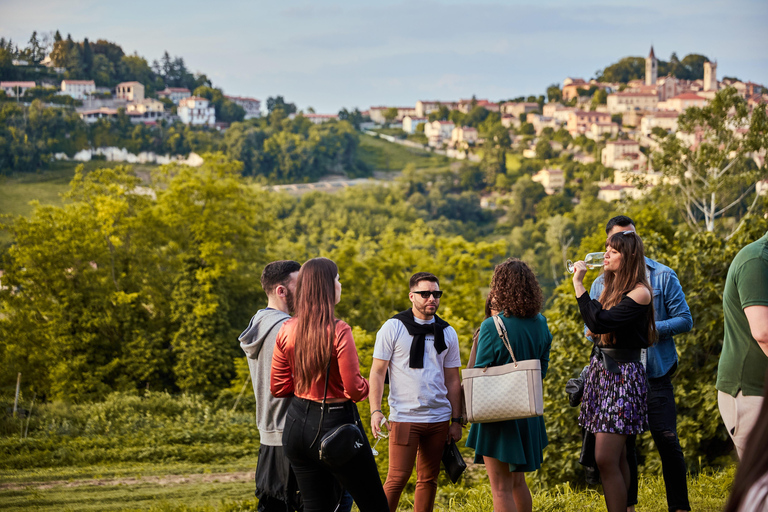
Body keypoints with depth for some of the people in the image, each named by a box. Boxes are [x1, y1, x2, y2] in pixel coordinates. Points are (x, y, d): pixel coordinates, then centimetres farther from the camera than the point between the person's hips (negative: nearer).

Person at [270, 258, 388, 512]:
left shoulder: (287, 330, -1)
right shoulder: (338, 331, -18)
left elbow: (278, 387, 6)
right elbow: (354, 389, -17)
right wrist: (366, 386, 4)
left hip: (297, 424, 6)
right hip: (335, 423, -6)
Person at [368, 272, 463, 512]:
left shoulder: (447, 333, 10)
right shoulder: (393, 328, -1)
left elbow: (453, 380, 13)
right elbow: (377, 372, -1)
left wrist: (456, 420, 9)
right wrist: (375, 411, -12)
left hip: (439, 418, 4)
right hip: (404, 417, -4)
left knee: (429, 479, 8)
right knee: (398, 478, -8)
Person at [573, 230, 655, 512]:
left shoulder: (639, 292, -13)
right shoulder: (612, 287, 14)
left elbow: (599, 322, -23)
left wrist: (578, 284, -18)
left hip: (623, 374, -9)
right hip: (601, 370, 9)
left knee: (606, 459, -14)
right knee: (617, 457, 11)